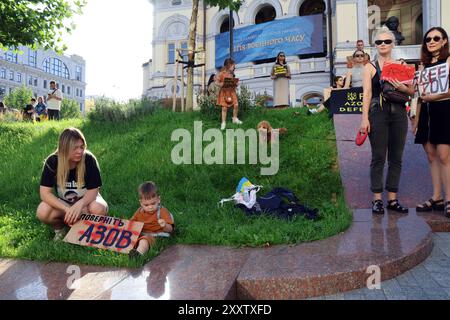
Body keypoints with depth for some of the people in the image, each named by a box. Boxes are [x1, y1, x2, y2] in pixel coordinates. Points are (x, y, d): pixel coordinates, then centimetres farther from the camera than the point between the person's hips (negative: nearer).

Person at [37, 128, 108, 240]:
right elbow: (44, 193, -23)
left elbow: (93, 191, -20)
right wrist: (68, 209, -36)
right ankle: (59, 228, 3)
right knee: (42, 212, -29)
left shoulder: (89, 160, -23)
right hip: (62, 203, 1)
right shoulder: (52, 162, -20)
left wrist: (79, 205, -40)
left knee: (99, 209, -34)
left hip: (85, 201, -1)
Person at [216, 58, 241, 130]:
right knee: (224, 108, -2)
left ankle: (235, 119, 20)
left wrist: (236, 83, -3)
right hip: (224, 92, -4)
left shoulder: (232, 74, 5)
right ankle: (223, 123, 12)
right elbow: (217, 82, -6)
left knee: (236, 105, -4)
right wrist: (220, 84, -24)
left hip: (232, 91, 5)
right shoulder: (222, 74, -10)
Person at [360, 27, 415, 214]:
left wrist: (402, 87, -9)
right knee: (378, 157, -2)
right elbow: (367, 93, -3)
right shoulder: (370, 67, 6)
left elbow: (413, 91, 13)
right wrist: (364, 118, -12)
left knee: (396, 158, 5)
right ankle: (377, 199, 5)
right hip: (378, 114, -3)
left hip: (398, 114, 4)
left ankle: (392, 199, 13)